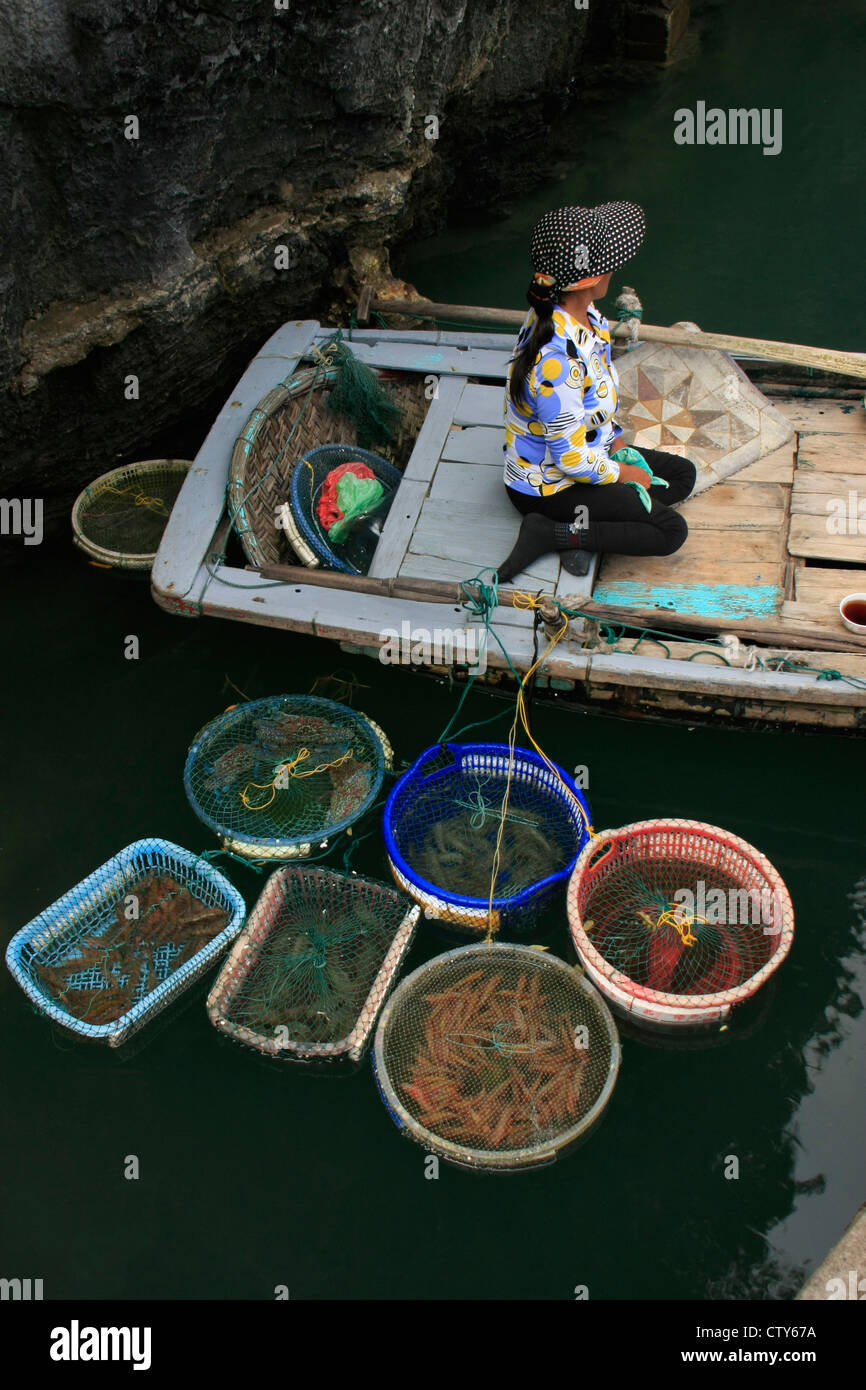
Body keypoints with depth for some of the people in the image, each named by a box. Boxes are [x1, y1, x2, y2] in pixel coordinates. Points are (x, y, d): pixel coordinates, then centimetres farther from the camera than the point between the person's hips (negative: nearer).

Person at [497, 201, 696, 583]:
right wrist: (622, 473, -12)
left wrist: (618, 446, 5)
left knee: (682, 474, 16)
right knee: (671, 531, -9)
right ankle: (550, 532, -10)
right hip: (547, 488, -9)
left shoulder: (581, 315, -6)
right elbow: (570, 459, -29)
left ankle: (585, 527, 0)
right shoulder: (559, 360, -35)